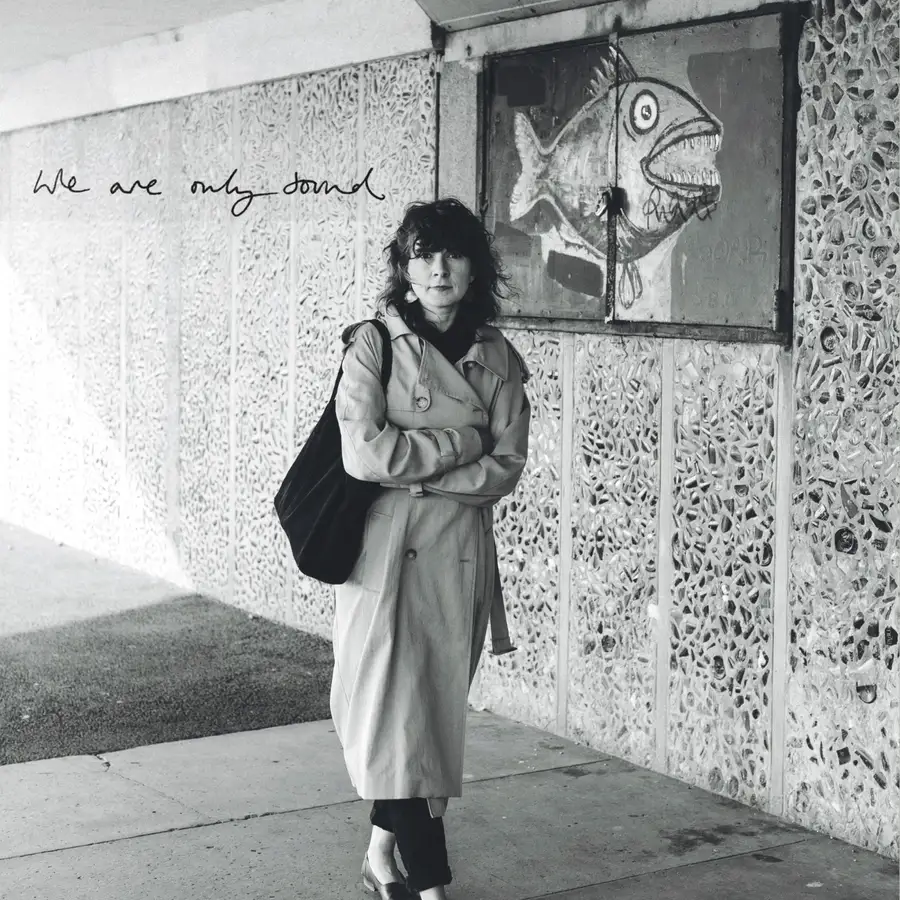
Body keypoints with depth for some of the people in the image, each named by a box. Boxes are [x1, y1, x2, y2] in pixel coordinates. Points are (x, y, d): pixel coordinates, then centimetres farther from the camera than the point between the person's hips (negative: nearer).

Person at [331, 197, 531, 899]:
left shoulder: (496, 357, 6)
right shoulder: (374, 344, -5)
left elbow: (506, 467, 0)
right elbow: (364, 452, -16)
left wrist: (419, 470, -11)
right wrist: (460, 445, -10)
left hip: (461, 552, 4)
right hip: (389, 550, -4)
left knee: (438, 707, 12)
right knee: (396, 710, -6)